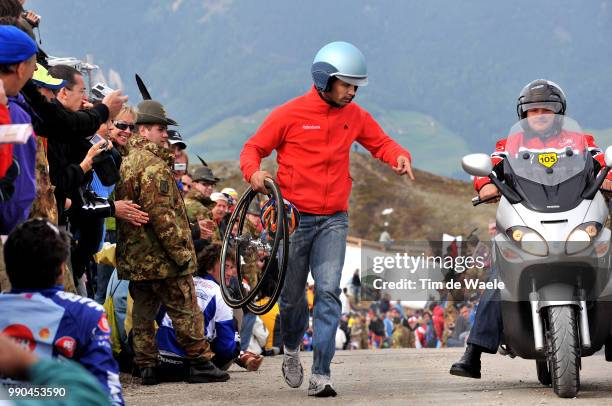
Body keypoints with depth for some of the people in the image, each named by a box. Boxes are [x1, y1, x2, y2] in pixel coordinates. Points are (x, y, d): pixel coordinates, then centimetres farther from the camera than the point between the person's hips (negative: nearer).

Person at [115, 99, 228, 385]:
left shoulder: (125, 163, 15)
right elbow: (161, 213, -21)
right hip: (160, 255, -9)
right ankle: (200, 363, 2)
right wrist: (181, 251, -18)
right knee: (185, 311, -1)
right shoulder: (154, 165, -15)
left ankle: (146, 367, 11)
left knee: (143, 312, 11)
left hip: (133, 255, 9)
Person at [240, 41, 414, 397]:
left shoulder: (354, 116, 6)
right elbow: (253, 148, 0)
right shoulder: (290, 114, -5)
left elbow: (381, 143, 18)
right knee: (292, 295, 9)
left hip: (334, 220, 2)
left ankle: (321, 374, -13)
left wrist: (399, 155, -5)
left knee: (329, 293, -13)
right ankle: (292, 350, 40)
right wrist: (254, 172, -21)